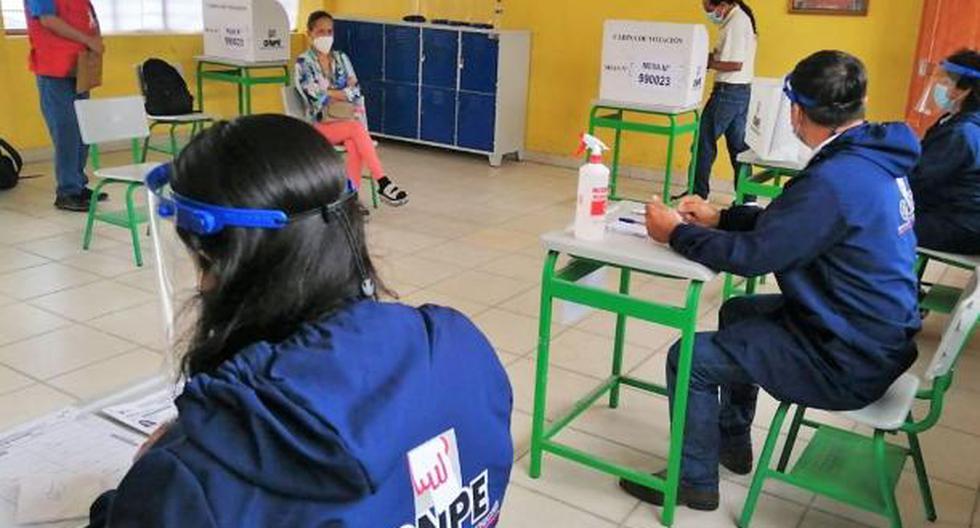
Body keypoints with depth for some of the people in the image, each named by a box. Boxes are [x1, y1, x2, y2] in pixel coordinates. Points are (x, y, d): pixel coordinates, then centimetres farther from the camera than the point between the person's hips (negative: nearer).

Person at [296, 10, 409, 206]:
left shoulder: (341, 58, 12)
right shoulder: (303, 63, -1)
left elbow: (356, 92, 5)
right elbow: (316, 99, -12)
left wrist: (331, 93, -8)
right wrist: (344, 94, -6)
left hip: (346, 121, 3)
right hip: (321, 125, -3)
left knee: (353, 144, -32)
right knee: (356, 129, -32)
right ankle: (383, 183, -32)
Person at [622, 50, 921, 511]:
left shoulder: (837, 180, -29)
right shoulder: (874, 157, 1)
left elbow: (753, 255, -24)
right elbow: (788, 222, 12)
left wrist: (676, 233, -10)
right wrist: (720, 218, 9)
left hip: (851, 363, -10)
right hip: (877, 331, 10)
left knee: (689, 358, -7)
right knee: (737, 312, 25)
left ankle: (694, 481, 14)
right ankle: (732, 442, 37)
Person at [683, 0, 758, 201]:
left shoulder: (737, 23, -18)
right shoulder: (740, 18, 12)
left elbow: (736, 64, -23)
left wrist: (707, 63, -12)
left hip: (728, 91, -10)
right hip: (740, 91, 10)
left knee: (704, 141, 0)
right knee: (738, 145, 12)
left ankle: (698, 193, 8)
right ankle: (746, 196, 15)